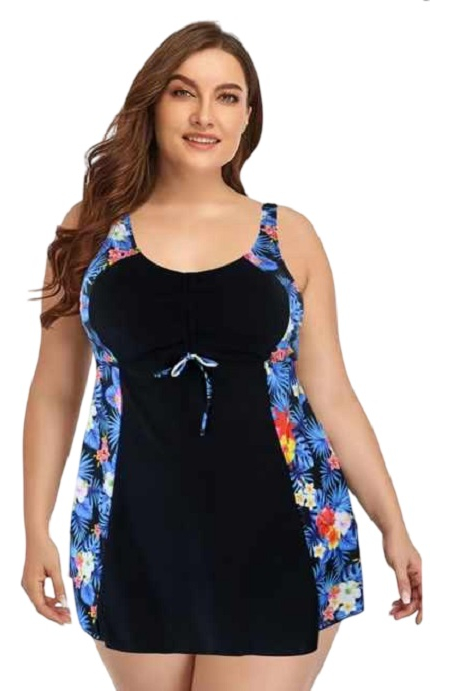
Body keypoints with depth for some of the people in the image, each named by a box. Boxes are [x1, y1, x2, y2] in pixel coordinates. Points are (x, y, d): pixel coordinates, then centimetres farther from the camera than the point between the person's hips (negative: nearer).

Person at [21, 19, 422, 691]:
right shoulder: (90, 231, 3)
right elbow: (54, 394, 7)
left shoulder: (290, 236, 2)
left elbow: (331, 395, 5)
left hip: (275, 536, 0)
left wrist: (393, 527, 4)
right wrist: (36, 530, 5)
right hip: (136, 541, 1)